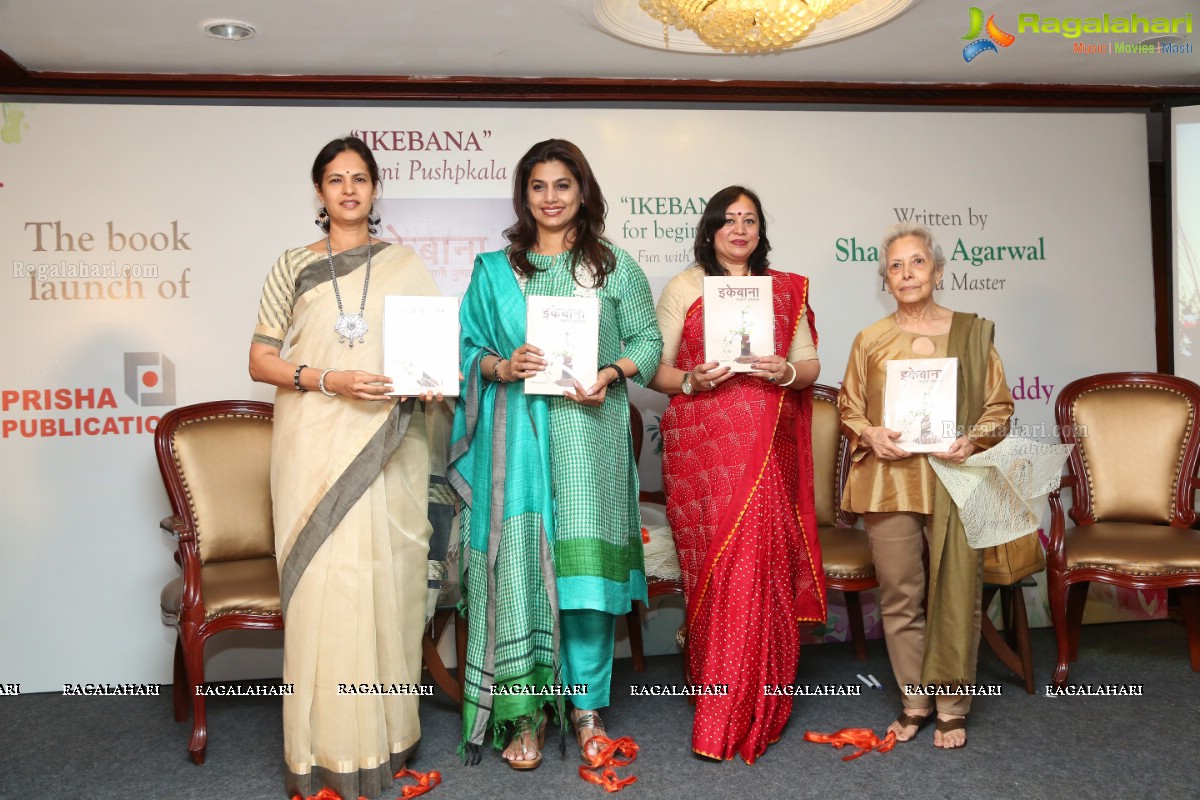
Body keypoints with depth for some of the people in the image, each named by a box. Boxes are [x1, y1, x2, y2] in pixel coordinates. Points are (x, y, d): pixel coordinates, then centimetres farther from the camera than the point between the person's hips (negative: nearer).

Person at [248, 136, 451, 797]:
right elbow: (260, 360, 6)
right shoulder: (292, 267, 11)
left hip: (390, 448, 1)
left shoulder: (406, 266, 14)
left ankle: (388, 736, 14)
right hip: (317, 445, -1)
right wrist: (326, 380, -11)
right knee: (324, 582, -5)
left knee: (389, 578, 1)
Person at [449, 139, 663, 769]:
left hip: (589, 431, 0)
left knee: (585, 564, 0)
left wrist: (610, 375, -10)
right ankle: (524, 713, 11)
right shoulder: (494, 270, 12)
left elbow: (647, 340, 8)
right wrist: (501, 368, -10)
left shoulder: (614, 266, 10)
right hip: (516, 433, 1)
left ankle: (586, 703, 17)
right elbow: (467, 348, 11)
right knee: (517, 562, -2)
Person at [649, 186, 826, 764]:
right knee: (717, 561, -3)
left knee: (761, 560, -4)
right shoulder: (684, 287, 8)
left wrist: (787, 371, -7)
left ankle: (752, 706, 10)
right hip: (703, 445, -2)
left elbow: (811, 364, 14)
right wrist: (691, 381, -14)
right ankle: (723, 706, 11)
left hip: (768, 448, 2)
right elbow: (654, 368, 5)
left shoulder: (787, 290, 15)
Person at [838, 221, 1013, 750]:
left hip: (955, 482, -1)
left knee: (955, 594, 2)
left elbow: (1000, 405, 8)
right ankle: (914, 701, 21)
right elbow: (848, 407, 14)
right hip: (889, 482, 1)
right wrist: (868, 434, -6)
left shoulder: (972, 333, 6)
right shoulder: (870, 340, 8)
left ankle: (952, 706, 17)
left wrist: (973, 439, -10)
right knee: (900, 597, 6)